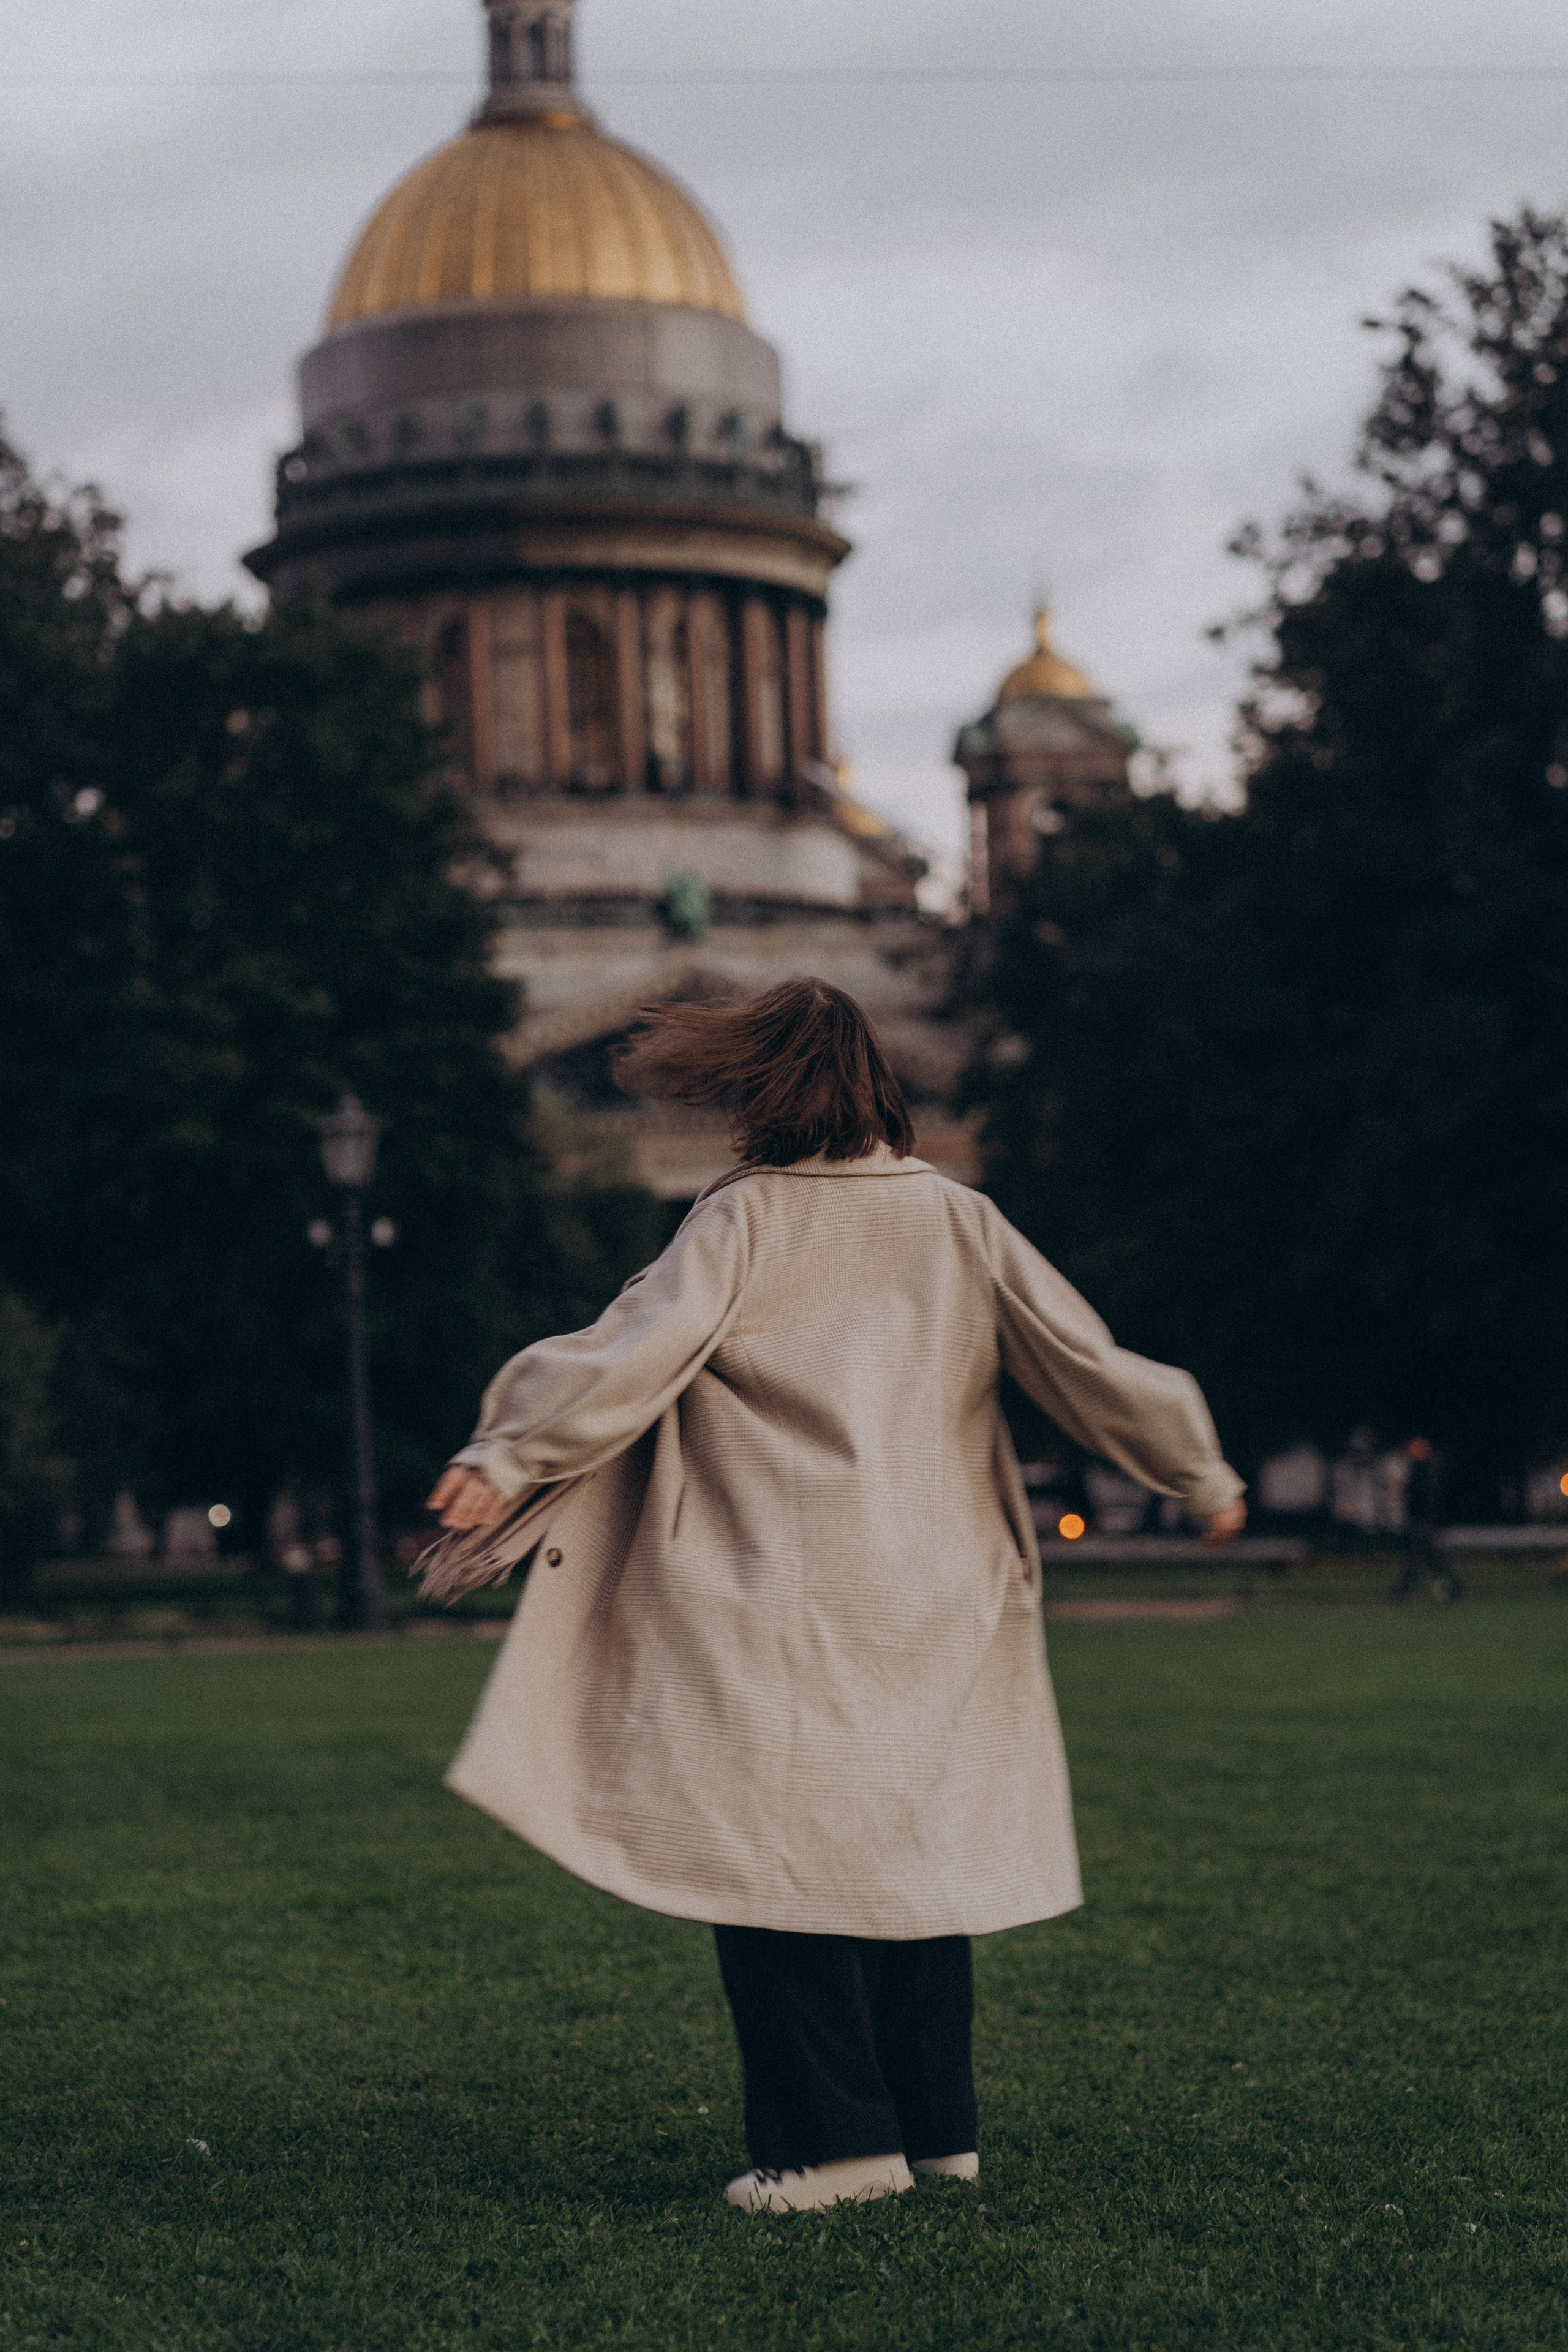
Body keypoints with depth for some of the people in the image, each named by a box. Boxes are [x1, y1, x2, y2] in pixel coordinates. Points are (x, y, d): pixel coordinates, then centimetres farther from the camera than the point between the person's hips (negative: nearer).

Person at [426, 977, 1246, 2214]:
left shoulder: (743, 1220, -6)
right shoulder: (959, 1220, 6)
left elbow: (640, 1348, -15)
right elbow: (1086, 1360, 9)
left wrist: (506, 1457, -12)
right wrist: (1202, 1475, 20)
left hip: (784, 1610, -5)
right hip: (934, 1602, 5)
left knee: (782, 1858, 0)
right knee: (912, 1847, 15)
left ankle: (837, 2135, -3)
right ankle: (937, 2122, 19)